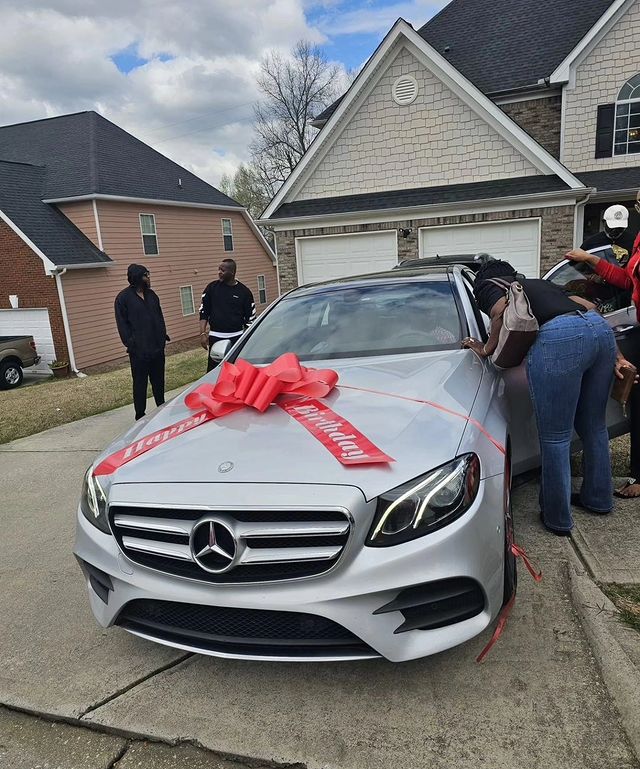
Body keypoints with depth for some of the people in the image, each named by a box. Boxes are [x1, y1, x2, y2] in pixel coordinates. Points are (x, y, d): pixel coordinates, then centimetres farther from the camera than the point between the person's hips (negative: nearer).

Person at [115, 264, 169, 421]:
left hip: (157, 347, 6)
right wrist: (130, 343, -13)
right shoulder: (123, 297, -5)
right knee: (140, 383, 2)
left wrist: (163, 336, 8)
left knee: (158, 381, 15)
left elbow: (160, 317, 17)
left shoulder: (151, 295, 11)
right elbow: (122, 324, -7)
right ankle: (140, 415, 10)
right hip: (139, 350, -5)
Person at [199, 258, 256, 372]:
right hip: (215, 338, 1)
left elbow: (250, 317, 6)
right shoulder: (212, 287, 5)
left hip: (237, 337, 0)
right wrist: (203, 333, -2)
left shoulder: (243, 291, 2)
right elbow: (203, 312, 8)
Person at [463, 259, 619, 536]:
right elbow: (587, 304, 30)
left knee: (555, 438, 4)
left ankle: (558, 519, 15)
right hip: (601, 327, 7)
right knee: (594, 426, 22)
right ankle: (599, 498, 39)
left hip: (559, 338, -7)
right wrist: (612, 355, 30)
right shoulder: (539, 283, 37)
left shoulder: (486, 286, 20)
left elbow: (501, 310, -4)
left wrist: (487, 349, 10)